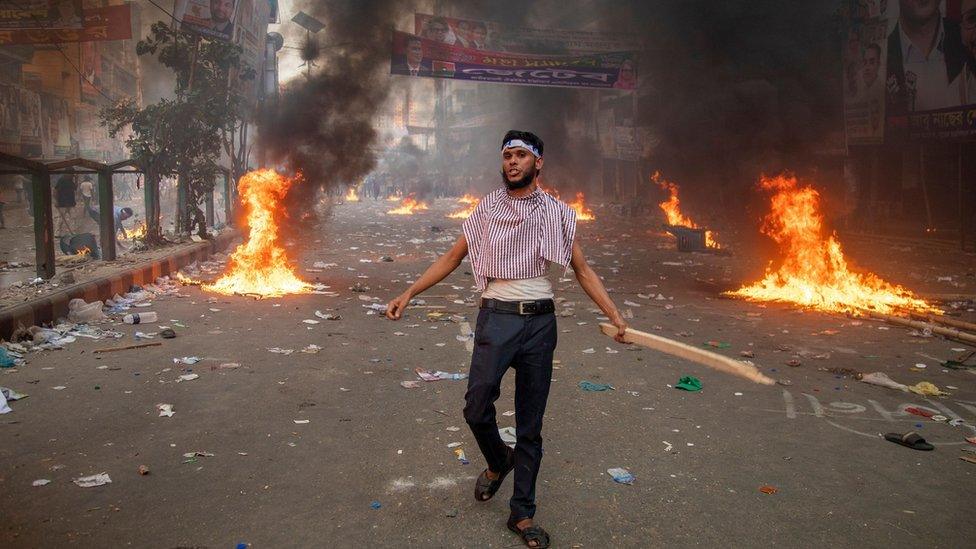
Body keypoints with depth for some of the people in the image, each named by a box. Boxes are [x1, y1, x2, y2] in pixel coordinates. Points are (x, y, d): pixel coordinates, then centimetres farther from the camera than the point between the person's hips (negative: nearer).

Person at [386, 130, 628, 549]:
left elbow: (582, 269, 9)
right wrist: (408, 294, 1)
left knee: (530, 426, 6)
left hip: (539, 321, 0)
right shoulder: (487, 209, 7)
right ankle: (497, 462, 22)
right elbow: (452, 258, 9)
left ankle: (522, 515, 20)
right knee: (476, 408, -13)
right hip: (496, 317, 0)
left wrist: (614, 313, -2)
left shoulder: (557, 213, 6)